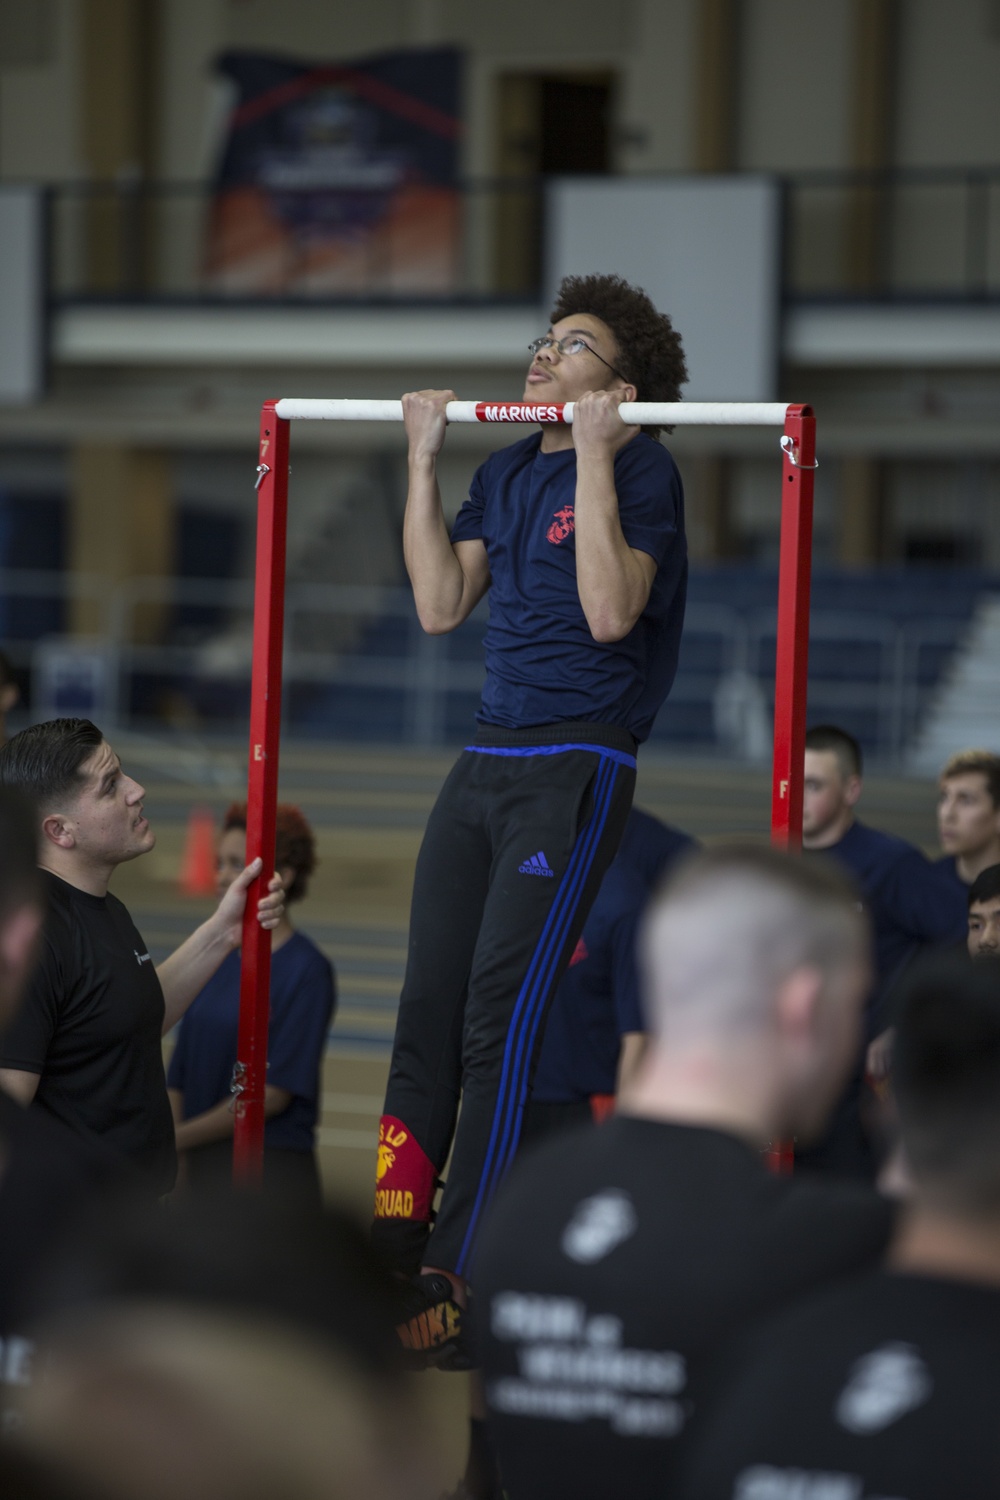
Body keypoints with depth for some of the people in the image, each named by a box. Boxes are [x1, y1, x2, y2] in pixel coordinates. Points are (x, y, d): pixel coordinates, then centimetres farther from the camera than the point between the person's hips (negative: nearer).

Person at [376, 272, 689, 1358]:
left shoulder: (641, 467, -8)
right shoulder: (507, 472, 15)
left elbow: (609, 610, -22)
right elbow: (440, 606, 9)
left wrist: (593, 454, -21)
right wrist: (422, 460, 9)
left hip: (575, 769, -7)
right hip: (485, 764, 7)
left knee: (497, 1023, -10)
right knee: (427, 1011, 3)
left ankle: (457, 1280, -7)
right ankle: (388, 1250, 8)